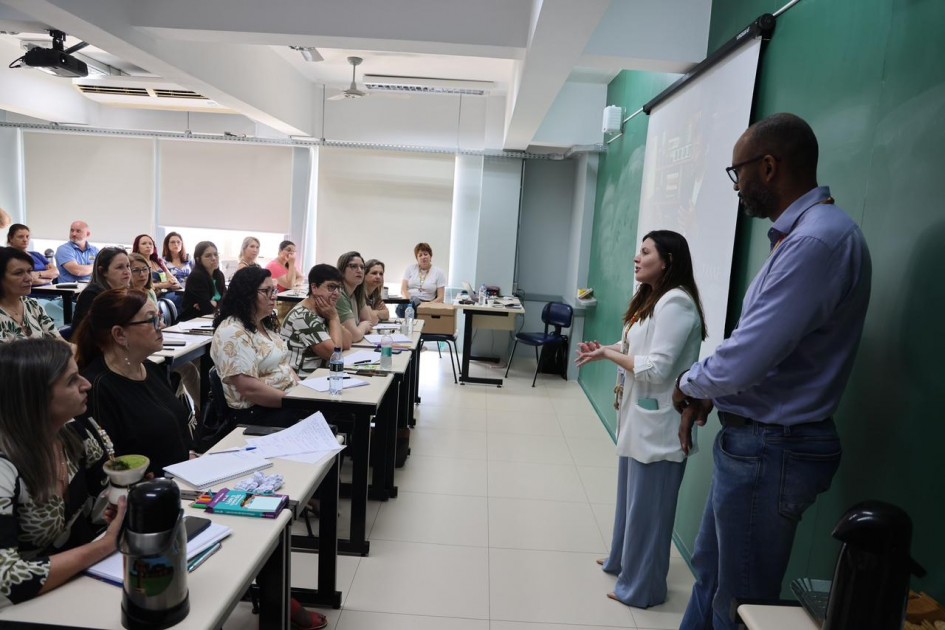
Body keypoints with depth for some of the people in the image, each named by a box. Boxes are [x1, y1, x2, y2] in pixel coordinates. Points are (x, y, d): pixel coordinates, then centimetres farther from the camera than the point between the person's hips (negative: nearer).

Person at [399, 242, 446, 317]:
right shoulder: (410, 268, 16)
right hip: (408, 301, 3)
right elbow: (403, 290, 7)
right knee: (401, 307, -37)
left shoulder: (439, 272, 9)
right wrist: (411, 300, -15)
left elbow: (440, 297, 4)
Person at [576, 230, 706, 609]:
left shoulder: (676, 303, -18)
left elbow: (656, 368, -23)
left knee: (647, 505, 4)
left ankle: (642, 585, 20)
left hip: (658, 425, -10)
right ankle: (623, 560, 39)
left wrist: (608, 354, -14)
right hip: (637, 417, 10)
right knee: (630, 497, 22)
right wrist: (604, 351, 0)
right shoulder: (650, 299, 14)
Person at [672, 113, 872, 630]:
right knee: (710, 569, 23)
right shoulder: (801, 233, 9)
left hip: (771, 450, -9)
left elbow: (744, 361, -29)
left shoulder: (817, 240, -24)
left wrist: (689, 384, -8)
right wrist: (705, 395, 5)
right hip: (752, 440, 10)